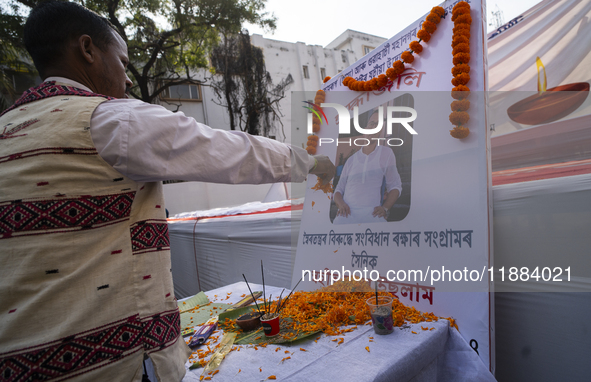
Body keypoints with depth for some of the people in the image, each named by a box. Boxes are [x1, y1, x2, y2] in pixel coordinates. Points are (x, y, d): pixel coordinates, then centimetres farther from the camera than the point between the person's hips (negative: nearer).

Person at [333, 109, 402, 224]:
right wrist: (340, 203, -6)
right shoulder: (351, 160, 15)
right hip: (348, 214, 2)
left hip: (372, 214, -2)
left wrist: (385, 208, -7)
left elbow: (395, 186, 10)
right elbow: (339, 190, 17)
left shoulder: (386, 153, 9)